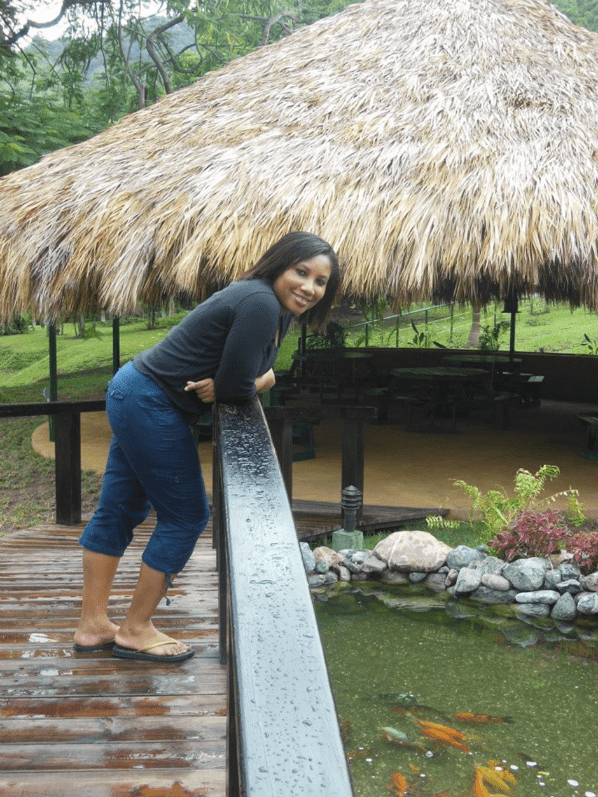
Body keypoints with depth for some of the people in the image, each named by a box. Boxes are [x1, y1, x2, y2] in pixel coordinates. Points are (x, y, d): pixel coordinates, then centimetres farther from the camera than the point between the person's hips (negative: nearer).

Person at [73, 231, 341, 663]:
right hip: (151, 405, -10)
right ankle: (135, 630, 13)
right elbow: (235, 389, -24)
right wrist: (244, 385, -3)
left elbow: (261, 373, 15)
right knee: (185, 515, -1)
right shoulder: (259, 304, -22)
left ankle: (93, 625, 25)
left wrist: (261, 378, -6)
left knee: (119, 510, 14)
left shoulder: (278, 311, 10)